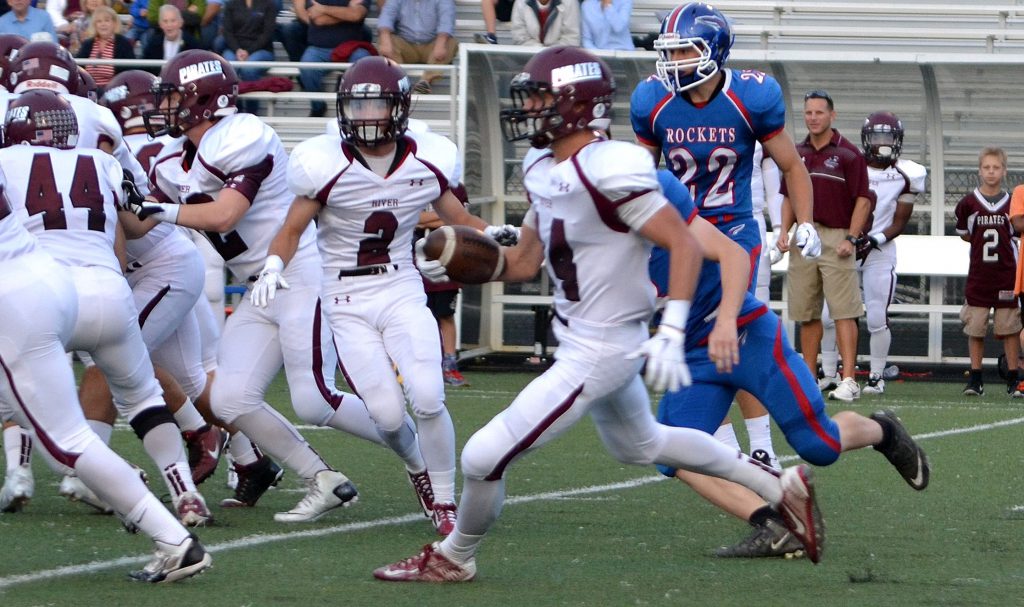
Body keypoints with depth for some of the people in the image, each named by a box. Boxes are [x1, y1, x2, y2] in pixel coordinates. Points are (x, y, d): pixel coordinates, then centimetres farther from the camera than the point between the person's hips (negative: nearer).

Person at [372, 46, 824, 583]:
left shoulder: (607, 172, -26)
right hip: (581, 339, 11)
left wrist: (670, 333, -30)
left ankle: (454, 558, 21)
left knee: (484, 457, -5)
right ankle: (779, 487, 41)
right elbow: (525, 261, 11)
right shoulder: (546, 171, 3)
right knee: (640, 446, 32)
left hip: (597, 352, -11)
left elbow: (684, 245, -24)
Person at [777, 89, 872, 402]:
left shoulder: (848, 154, -3)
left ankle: (849, 379, -12)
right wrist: (785, 233, 7)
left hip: (836, 238, -5)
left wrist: (851, 239, -12)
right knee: (807, 314, 9)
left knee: (843, 312, -9)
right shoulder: (797, 155, 13)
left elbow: (863, 200, -4)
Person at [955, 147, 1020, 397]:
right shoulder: (968, 203, -1)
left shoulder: (1012, 204, -1)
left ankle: (1013, 379, 9)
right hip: (978, 275, 0)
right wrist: (983, 243, 4)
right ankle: (975, 379, 12)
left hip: (1007, 274, 0)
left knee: (1009, 328, 2)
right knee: (975, 328, 3)